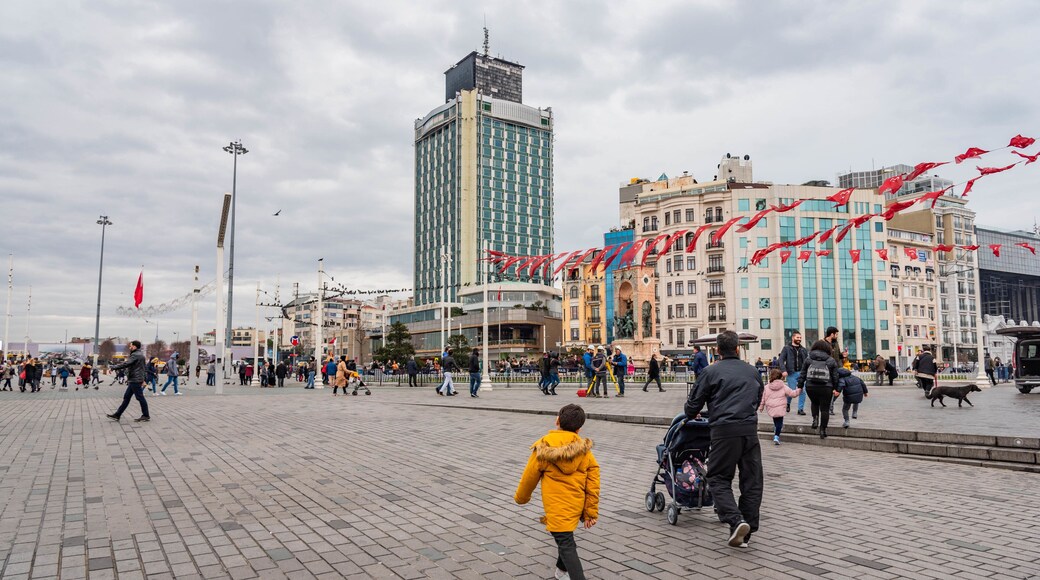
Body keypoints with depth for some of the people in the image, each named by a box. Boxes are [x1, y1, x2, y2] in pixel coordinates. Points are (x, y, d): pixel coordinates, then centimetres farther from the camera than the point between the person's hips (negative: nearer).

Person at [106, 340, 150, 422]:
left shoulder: (135, 355, -15)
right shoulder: (140, 355, 18)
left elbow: (125, 364, -23)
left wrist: (113, 367, -16)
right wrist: (142, 380, 24)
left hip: (135, 380, -10)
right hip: (134, 380, 10)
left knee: (140, 397, -4)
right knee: (126, 397, 12)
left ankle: (146, 416, 2)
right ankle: (117, 415, 15)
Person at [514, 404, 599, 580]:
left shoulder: (544, 448, -12)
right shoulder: (584, 450, -3)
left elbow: (529, 477, -2)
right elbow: (593, 483, -2)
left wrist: (520, 497, 16)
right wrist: (591, 513, 6)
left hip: (557, 507, -5)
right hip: (577, 506, 5)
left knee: (566, 545, -3)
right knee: (567, 539, 27)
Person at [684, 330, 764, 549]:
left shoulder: (711, 372, 2)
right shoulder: (753, 372, 15)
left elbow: (694, 403, 4)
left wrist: (691, 415, 26)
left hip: (725, 431, -4)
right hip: (750, 429, 4)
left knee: (719, 479, 4)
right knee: (752, 480, 11)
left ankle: (736, 521, -14)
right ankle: (748, 529, 13)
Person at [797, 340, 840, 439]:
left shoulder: (808, 359, 9)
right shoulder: (831, 360, 8)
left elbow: (803, 374, 9)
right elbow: (835, 376, 7)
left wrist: (800, 386, 13)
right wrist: (835, 389, 14)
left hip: (810, 386, 1)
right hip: (826, 387, -1)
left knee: (814, 403, 26)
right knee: (825, 408, 6)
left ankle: (815, 418, 4)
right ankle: (823, 430, 7)